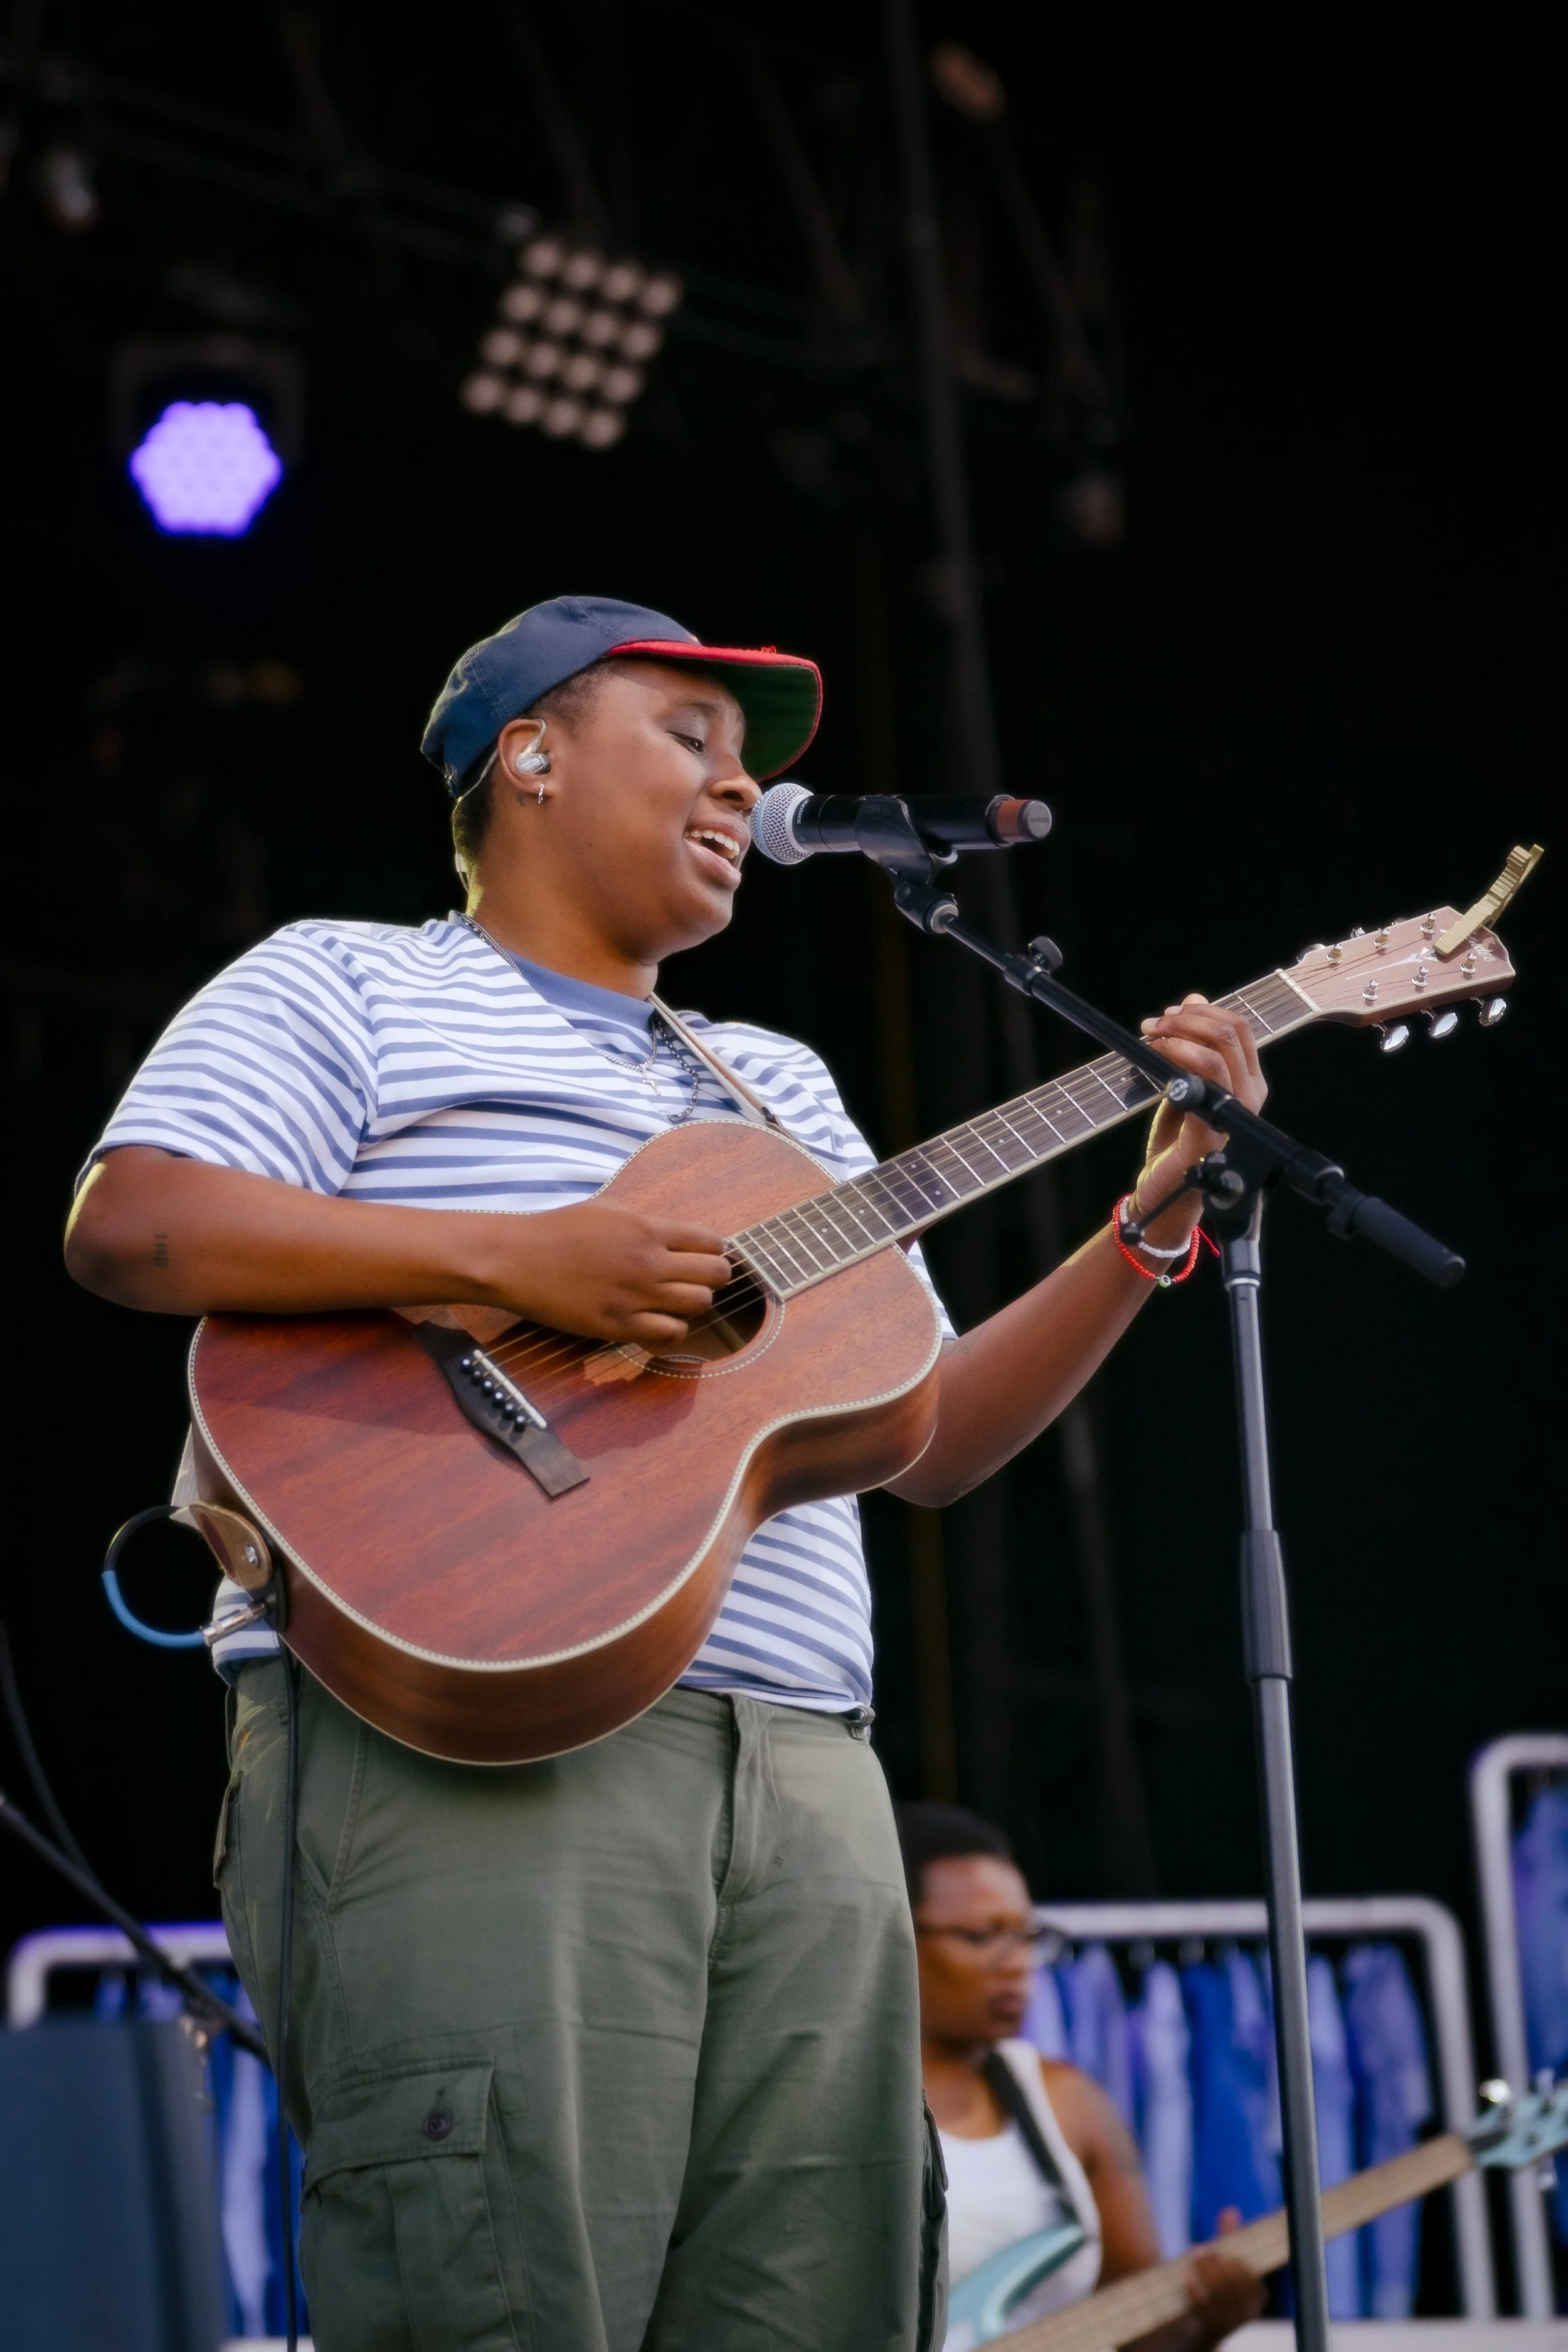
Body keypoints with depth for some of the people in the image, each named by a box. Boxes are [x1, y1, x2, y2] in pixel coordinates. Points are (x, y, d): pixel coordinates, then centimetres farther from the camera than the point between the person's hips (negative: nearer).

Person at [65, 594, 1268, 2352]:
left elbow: (929, 1439, 24)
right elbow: (126, 1226, -6)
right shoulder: (349, 987, 11)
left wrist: (1155, 1219, 12)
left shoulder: (781, 1087, 31)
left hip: (802, 1766, 7)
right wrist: (515, 1259, -13)